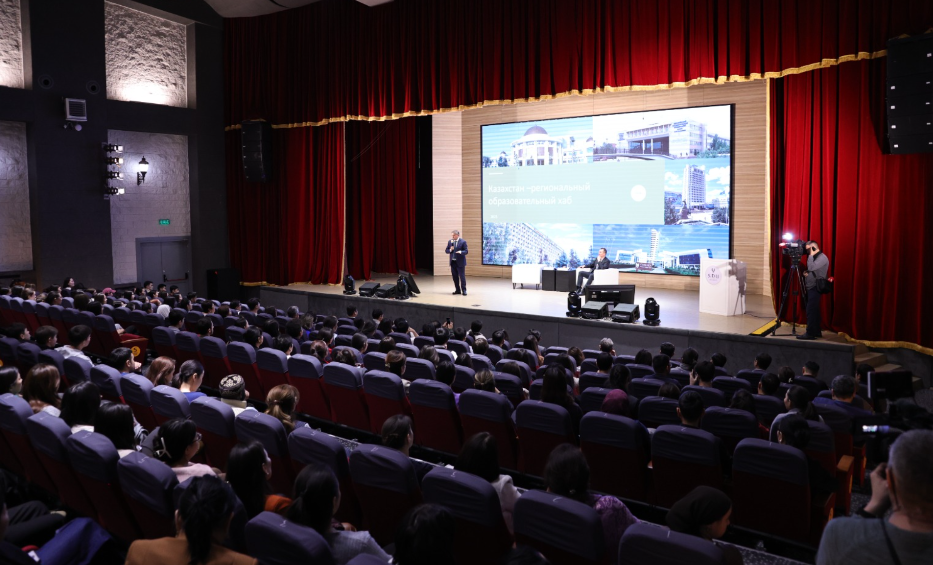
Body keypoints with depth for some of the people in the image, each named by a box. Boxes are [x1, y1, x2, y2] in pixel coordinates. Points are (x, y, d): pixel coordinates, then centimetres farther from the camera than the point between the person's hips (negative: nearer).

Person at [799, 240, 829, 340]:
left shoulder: (822, 258, -13)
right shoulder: (815, 257, 17)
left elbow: (811, 267, -26)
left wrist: (811, 255, -17)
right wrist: (806, 273, 5)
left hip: (816, 288, -10)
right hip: (811, 288, 10)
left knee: (811, 311, -13)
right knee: (814, 311, 13)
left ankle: (810, 333, -13)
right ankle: (817, 332, 20)